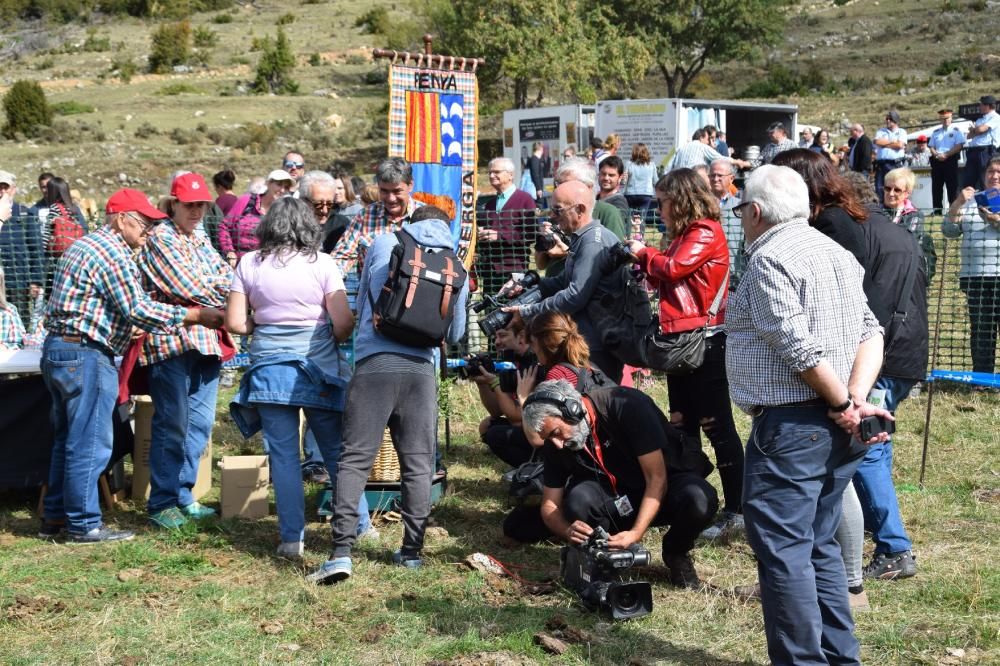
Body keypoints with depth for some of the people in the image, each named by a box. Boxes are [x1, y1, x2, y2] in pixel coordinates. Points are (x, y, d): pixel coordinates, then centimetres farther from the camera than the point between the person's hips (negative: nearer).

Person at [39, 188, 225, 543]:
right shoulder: (112, 252, -14)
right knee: (90, 443, -3)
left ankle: (54, 517, 25)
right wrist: (196, 315, -11)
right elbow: (138, 310, -16)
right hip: (85, 354, -11)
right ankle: (83, 524, 3)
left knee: (67, 439, 17)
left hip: (58, 350, 11)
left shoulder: (90, 244, 19)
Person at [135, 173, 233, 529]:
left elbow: (229, 278, 9)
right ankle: (161, 503, 5)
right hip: (172, 342, -8)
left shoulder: (201, 242, 19)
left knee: (199, 423, 11)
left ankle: (183, 495, 21)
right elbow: (186, 287, -14)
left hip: (207, 341, 8)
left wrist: (209, 286, -12)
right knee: (172, 426, -3)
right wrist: (225, 296, -4)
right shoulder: (160, 239, -5)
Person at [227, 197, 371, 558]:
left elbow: (235, 322, -2)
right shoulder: (322, 263, -4)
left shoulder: (249, 264, 0)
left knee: (283, 454, 5)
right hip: (319, 369, -1)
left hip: (270, 368, 1)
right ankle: (359, 527, 18)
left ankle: (292, 538, 7)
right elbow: (344, 323, -9)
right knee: (337, 452, 10)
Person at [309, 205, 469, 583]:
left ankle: (341, 552, -9)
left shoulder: (384, 245, 8)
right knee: (418, 463, 10)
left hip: (375, 363, -2)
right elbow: (455, 334, 19)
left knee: (355, 459, -2)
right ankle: (412, 551, 14)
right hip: (421, 367, 2)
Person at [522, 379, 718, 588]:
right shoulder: (554, 443, -12)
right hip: (615, 497, 3)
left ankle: (676, 553, -5)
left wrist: (635, 534, -37)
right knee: (579, 497, -31)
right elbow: (550, 505, -7)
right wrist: (569, 531, -30)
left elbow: (657, 478, -27)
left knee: (700, 500, -37)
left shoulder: (627, 406, -27)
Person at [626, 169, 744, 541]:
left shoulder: (705, 232, -11)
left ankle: (736, 511, -5)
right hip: (681, 339, 10)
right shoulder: (684, 235, 18)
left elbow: (675, 269, -21)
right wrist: (643, 257, 5)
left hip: (703, 339, -10)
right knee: (683, 424, 13)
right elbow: (665, 281, 18)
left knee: (716, 424, -8)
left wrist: (644, 253, -4)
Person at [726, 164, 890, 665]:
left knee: (783, 549, -5)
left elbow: (798, 348, -21)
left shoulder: (770, 258, -12)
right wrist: (855, 398, -4)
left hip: (790, 424, -9)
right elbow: (870, 332, 8)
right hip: (834, 429, 9)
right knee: (819, 546, 17)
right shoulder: (835, 252, 15)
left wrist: (843, 405, -11)